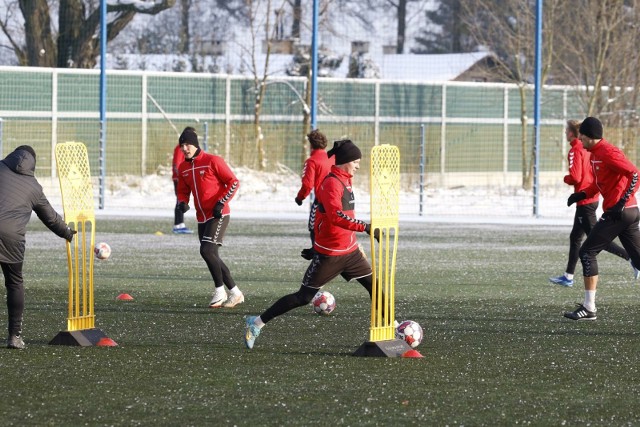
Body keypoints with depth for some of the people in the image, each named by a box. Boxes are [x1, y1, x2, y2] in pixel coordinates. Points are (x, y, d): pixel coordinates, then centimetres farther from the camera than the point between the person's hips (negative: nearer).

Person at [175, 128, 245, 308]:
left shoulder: (212, 161, -10)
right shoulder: (183, 168, 9)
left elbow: (234, 182, -9)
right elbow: (183, 191, 19)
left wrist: (221, 203, -17)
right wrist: (182, 203, -4)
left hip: (218, 215, -8)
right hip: (202, 218, 8)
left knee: (207, 250, -20)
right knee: (212, 257, 7)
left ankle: (220, 291, -8)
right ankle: (235, 293, 17)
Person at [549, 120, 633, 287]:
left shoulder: (575, 151, -16)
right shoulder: (588, 149, 10)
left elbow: (575, 178, -23)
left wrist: (565, 178, -3)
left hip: (584, 201, -9)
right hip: (593, 198, 9)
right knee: (575, 237, 16)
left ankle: (632, 257, -13)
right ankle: (568, 276, 21)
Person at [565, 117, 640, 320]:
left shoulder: (608, 153, -14)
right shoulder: (596, 154, 16)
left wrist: (622, 202, -25)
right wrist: (582, 194, 11)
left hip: (618, 212, -10)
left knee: (587, 252, -5)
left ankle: (589, 309, -4)